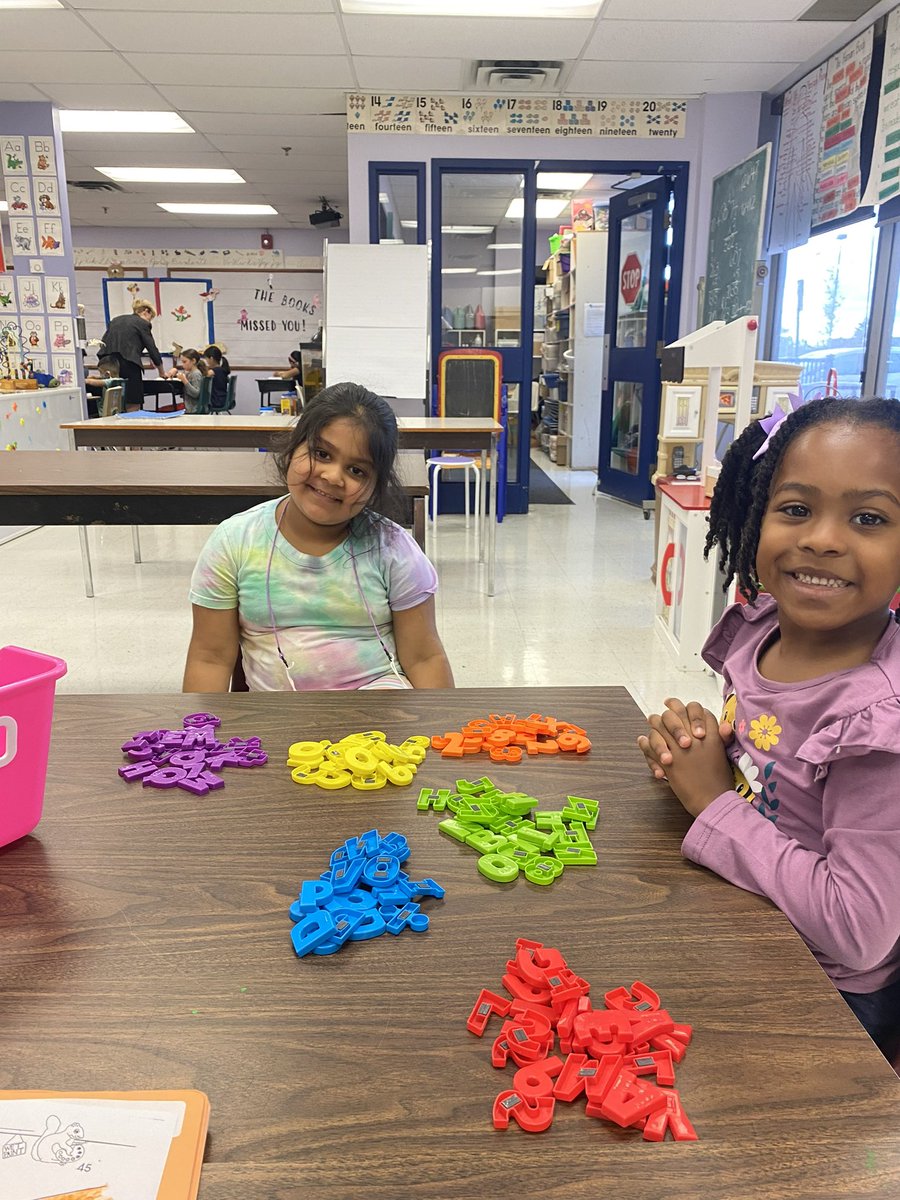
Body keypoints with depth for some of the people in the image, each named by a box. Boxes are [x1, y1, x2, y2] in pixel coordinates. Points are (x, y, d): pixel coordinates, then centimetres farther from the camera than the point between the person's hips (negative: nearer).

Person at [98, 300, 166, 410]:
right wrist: (161, 372, 16)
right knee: (133, 406, -4)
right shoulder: (143, 324, 5)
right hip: (129, 365, -6)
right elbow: (152, 349, 4)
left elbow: (103, 343, 18)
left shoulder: (115, 320, 23)